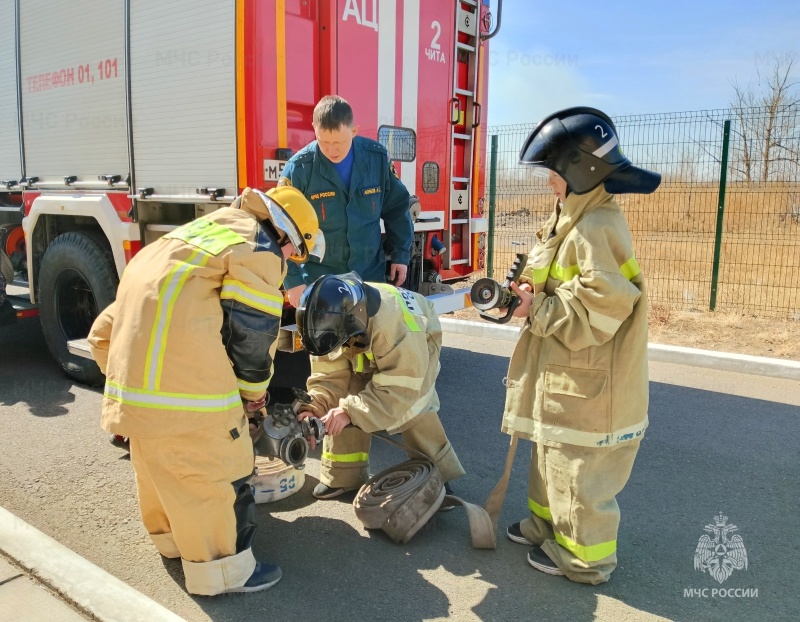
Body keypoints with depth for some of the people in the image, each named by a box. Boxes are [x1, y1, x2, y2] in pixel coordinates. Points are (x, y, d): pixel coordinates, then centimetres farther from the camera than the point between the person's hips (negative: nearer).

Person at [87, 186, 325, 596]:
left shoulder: (218, 227, 24)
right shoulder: (259, 250, -4)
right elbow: (255, 331, -6)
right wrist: (254, 392, 10)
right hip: (180, 370, -10)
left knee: (159, 453, 23)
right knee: (214, 459, 0)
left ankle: (172, 533, 41)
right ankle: (222, 567, 11)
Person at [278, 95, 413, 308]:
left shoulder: (377, 157, -5)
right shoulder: (299, 168, -13)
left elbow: (396, 207, 8)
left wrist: (400, 254, 5)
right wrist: (293, 279, -13)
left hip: (371, 274, 3)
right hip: (319, 279, -2)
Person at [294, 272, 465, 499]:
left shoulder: (395, 325, -46)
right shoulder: (329, 322, -27)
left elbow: (400, 388, -43)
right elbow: (329, 374, -19)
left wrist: (350, 411, -47)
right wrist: (315, 407, -36)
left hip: (418, 344, -5)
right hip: (366, 350, 5)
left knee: (413, 410, -21)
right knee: (343, 408, -9)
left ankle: (438, 475, -3)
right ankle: (343, 474, 7)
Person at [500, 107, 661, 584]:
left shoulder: (598, 228, -23)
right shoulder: (577, 218, 9)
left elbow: (596, 312, -28)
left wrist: (536, 310, -19)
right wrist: (530, 292, -2)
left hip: (589, 383, -10)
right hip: (565, 375, 10)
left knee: (579, 469, 5)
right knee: (553, 454, 22)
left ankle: (584, 558, 24)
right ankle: (547, 524, 41)